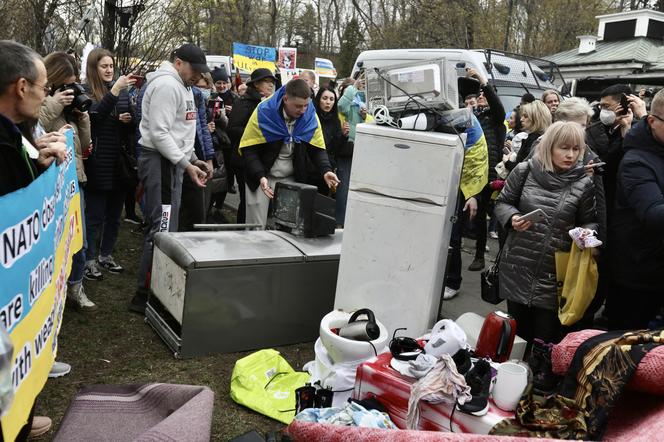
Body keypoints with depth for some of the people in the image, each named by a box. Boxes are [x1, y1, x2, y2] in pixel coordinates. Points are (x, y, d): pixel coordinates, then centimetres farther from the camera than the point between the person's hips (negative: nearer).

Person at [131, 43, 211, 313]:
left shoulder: (181, 86, 20)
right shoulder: (167, 85, -13)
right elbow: (159, 133, -19)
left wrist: (193, 158, 18)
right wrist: (185, 164, -21)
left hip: (172, 161, 11)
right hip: (160, 161, -11)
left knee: (166, 229, 13)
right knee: (161, 229, -11)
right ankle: (144, 296, -5)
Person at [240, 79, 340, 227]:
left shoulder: (310, 116, -7)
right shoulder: (264, 112, -16)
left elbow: (317, 149, 2)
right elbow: (248, 149, -14)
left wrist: (326, 170, -17)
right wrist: (260, 176, -27)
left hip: (291, 180, 2)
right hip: (260, 178, -2)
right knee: (257, 227, 2)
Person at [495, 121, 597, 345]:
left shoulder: (583, 183, 0)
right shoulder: (524, 171, -1)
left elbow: (589, 222, 9)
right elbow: (502, 203, 7)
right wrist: (513, 218, -13)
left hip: (555, 274, 0)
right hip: (518, 267, 1)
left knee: (546, 339, 4)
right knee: (517, 333, 14)